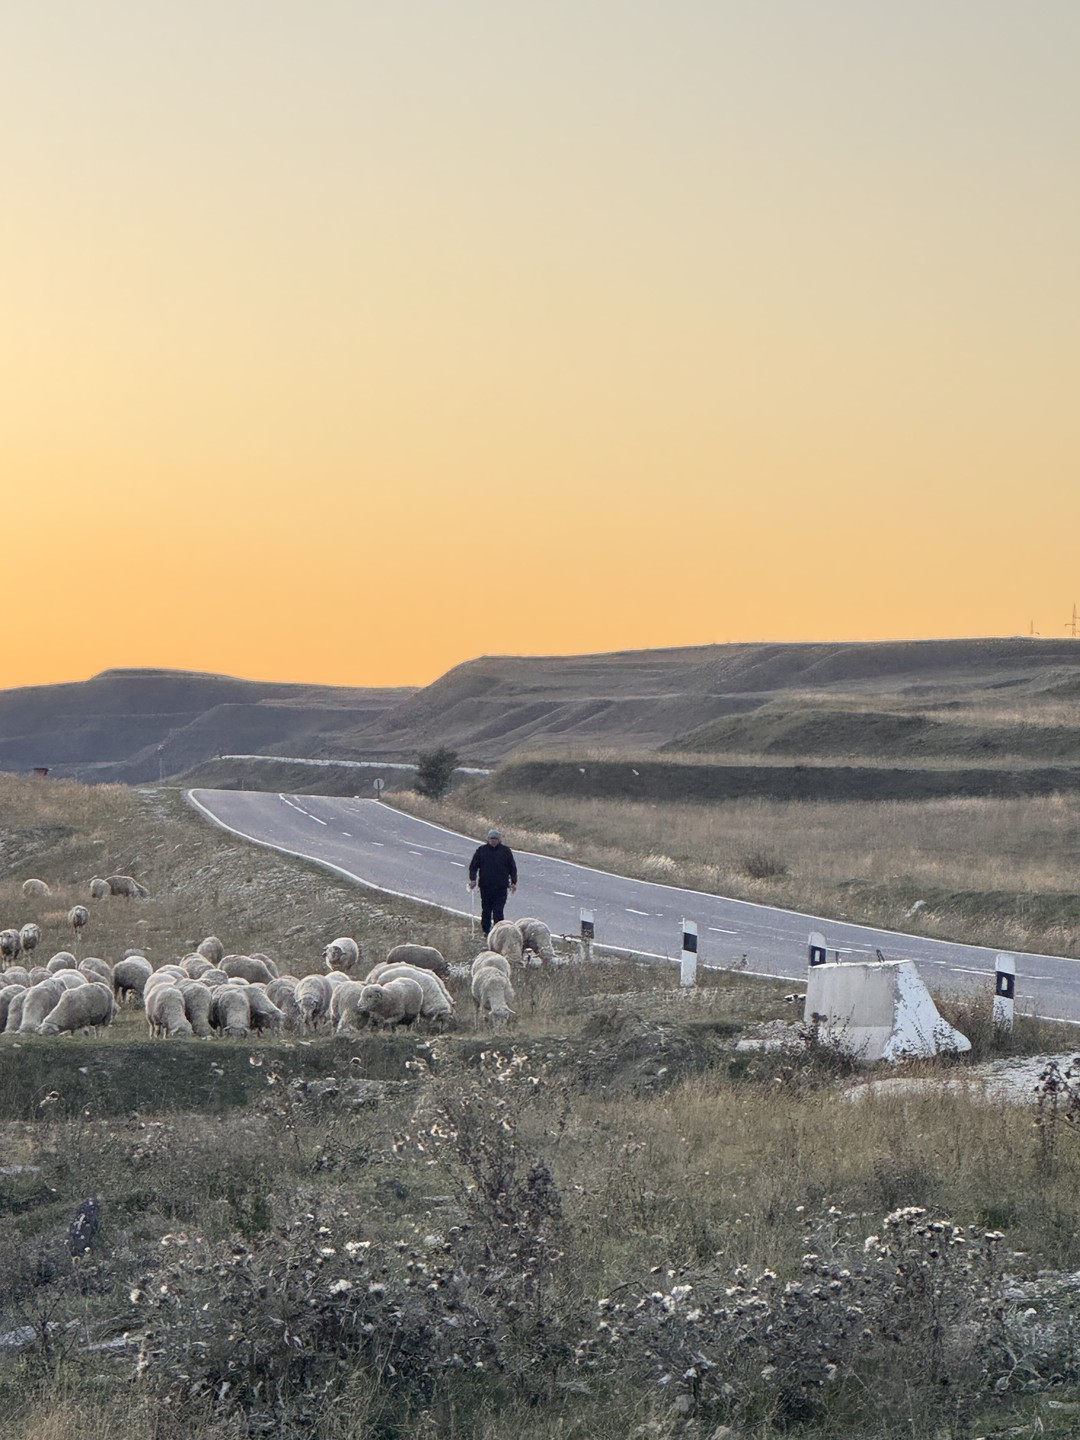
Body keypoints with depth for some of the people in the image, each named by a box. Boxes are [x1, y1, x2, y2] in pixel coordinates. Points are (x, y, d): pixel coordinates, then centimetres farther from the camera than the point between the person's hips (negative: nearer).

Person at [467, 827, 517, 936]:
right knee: (486, 910, 9)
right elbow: (473, 866, 8)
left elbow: (512, 868, 10)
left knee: (498, 910, -8)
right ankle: (485, 930, 21)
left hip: (501, 887, -1)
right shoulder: (481, 850, 3)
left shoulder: (506, 851, 3)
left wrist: (513, 882, 7)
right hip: (485, 886, 1)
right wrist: (472, 879, -3)